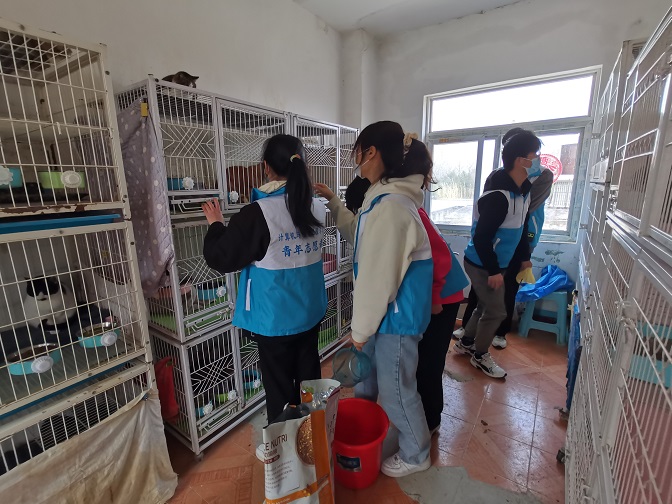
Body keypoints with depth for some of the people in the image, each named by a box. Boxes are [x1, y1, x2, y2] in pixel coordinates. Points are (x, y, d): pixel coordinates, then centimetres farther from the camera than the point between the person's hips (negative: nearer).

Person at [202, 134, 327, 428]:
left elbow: (221, 259, -12)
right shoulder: (318, 208, -3)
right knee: (309, 379, 23)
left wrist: (216, 225, 5)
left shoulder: (258, 213, -21)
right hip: (310, 312, 6)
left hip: (276, 318, -6)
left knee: (280, 389, 14)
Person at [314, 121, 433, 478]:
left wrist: (360, 329, -13)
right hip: (389, 311, 10)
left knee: (395, 389, 12)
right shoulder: (387, 197, 6)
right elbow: (362, 237, 19)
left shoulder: (388, 206, -27)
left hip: (396, 316, -10)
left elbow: (378, 278, -25)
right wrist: (333, 202, 16)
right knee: (365, 371, 28)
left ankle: (415, 455, 41)